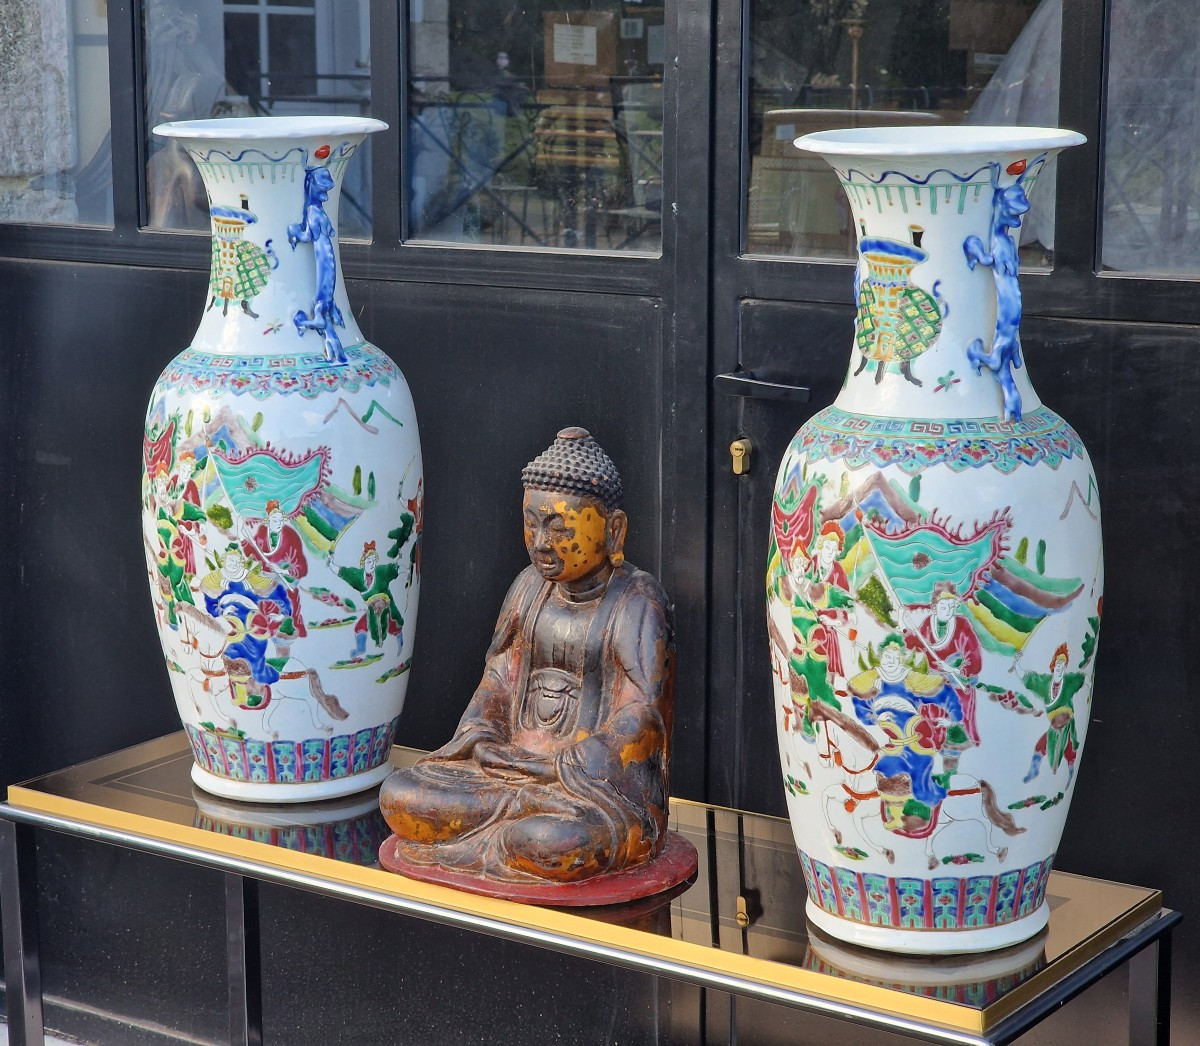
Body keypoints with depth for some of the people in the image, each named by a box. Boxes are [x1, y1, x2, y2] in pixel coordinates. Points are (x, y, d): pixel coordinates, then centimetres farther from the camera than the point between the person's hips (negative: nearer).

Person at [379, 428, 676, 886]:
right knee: (399, 798, -12)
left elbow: (640, 719, -18)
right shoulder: (531, 586, 12)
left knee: (554, 842, -39)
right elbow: (498, 678, 17)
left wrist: (553, 768, -22)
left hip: (607, 788, -6)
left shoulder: (636, 601, -9)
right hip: (515, 768, 6)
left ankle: (451, 855, -14)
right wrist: (478, 737, -4)